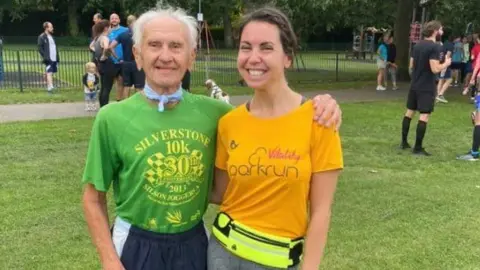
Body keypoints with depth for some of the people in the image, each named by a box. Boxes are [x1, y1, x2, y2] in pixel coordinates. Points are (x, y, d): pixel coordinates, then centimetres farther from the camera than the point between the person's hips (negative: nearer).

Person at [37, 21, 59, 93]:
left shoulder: (52, 37, 19)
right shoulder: (41, 37, -5)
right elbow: (40, 48, -9)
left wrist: (57, 57, 15)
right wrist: (45, 57, -17)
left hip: (54, 59, 7)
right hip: (48, 59, -7)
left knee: (50, 73, 12)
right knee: (49, 73, -14)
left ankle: (49, 87, 19)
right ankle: (50, 87, -21)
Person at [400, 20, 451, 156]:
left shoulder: (417, 45, 8)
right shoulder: (435, 47, -16)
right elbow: (435, 69, -22)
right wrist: (446, 63, -5)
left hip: (414, 85, 8)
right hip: (427, 88, -8)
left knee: (409, 112, 14)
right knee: (424, 116, -4)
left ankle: (404, 142, 22)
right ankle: (418, 148, -2)